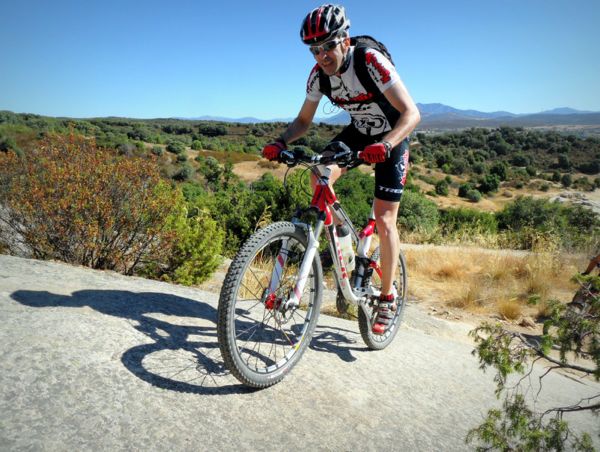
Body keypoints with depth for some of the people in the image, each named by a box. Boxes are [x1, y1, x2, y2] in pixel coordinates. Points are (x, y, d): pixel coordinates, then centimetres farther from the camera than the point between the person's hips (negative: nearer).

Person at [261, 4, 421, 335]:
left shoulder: (371, 62, -29)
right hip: (358, 131, 5)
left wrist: (384, 145, -52)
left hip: (392, 137, -5)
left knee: (384, 221, -9)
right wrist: (281, 142, -24)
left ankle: (387, 298, 7)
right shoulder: (319, 74, -14)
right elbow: (303, 120, -4)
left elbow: (411, 113, -34)